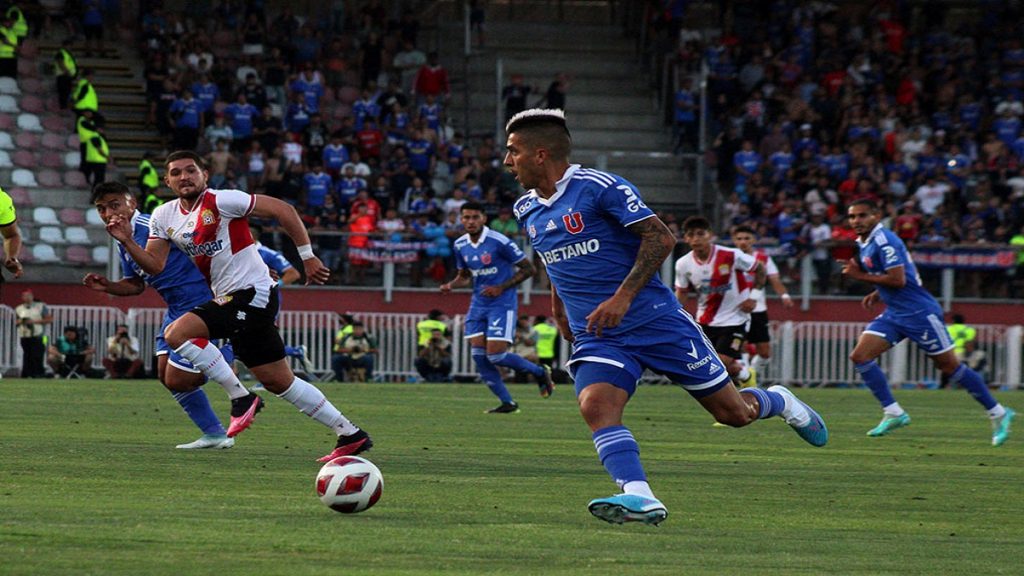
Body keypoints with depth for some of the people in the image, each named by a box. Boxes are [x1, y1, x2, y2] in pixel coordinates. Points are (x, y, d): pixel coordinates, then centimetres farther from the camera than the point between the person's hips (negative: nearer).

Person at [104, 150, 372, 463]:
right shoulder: (164, 217, 11)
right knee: (278, 381, 12)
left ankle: (241, 397, -13)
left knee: (177, 333, -20)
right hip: (230, 300, 9)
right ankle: (351, 435, 19)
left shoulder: (221, 201, -11)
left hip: (252, 293, -9)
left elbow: (283, 211, -11)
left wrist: (307, 257, -12)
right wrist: (128, 241, -8)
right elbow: (154, 265, 8)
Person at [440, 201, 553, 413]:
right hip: (478, 305, 7)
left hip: (502, 304, -7)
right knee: (478, 354, -3)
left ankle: (540, 372, 12)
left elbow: (529, 268, -10)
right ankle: (507, 402, 8)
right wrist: (451, 285, -1)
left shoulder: (499, 242, -16)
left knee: (496, 355, -14)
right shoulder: (460, 245, 4)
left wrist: (501, 288, -17)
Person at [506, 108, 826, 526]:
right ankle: (639, 498, -36)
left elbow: (661, 237, -15)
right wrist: (559, 307, 25)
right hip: (595, 337, 5)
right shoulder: (527, 210, 9)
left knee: (734, 413, 2)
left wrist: (623, 297, -22)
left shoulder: (599, 187, -13)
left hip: (654, 321, -5)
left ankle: (778, 402, 36)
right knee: (595, 406, -27)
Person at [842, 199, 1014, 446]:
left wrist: (861, 276, -18)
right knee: (860, 356, -6)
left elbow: (898, 279, -24)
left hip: (919, 312, -9)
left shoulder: (884, 241, -17)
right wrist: (877, 294, 11)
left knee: (949, 366, -2)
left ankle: (998, 413, 9)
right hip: (894, 314, 9)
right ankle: (893, 413, -2)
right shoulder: (865, 244, 12)